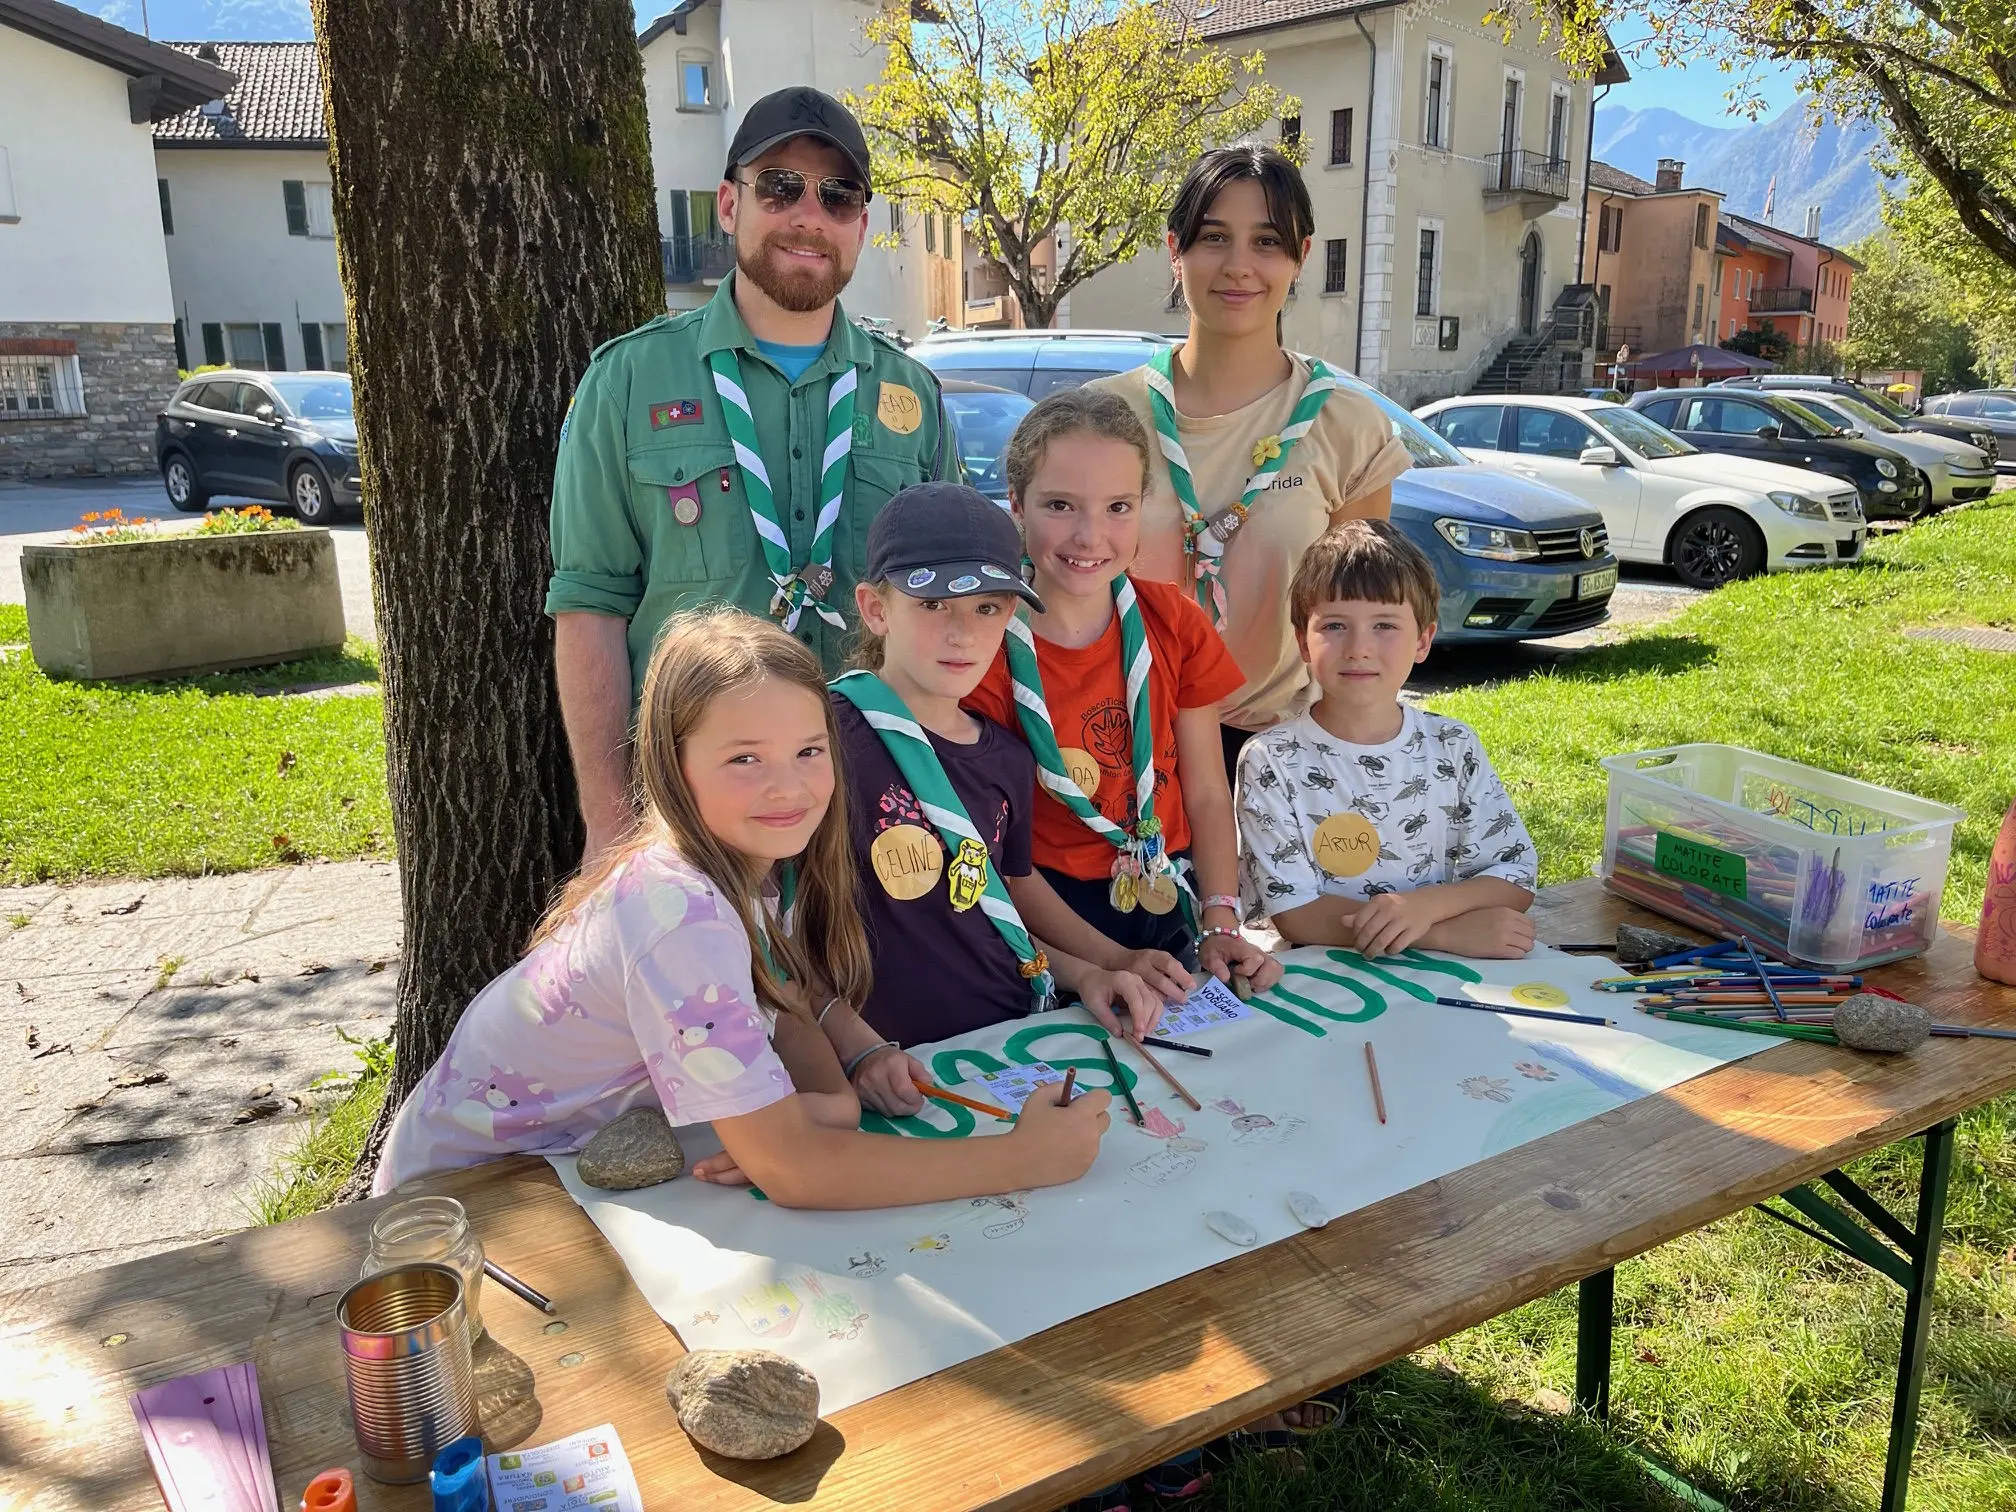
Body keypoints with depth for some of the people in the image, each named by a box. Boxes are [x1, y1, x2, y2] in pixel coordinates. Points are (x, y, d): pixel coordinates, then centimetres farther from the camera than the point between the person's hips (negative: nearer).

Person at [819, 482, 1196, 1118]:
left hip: (1015, 1044, 7)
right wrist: (858, 1047, -22)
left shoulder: (1008, 758, 10)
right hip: (907, 1077, -6)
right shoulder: (828, 738, -12)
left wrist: (1084, 974, 8)